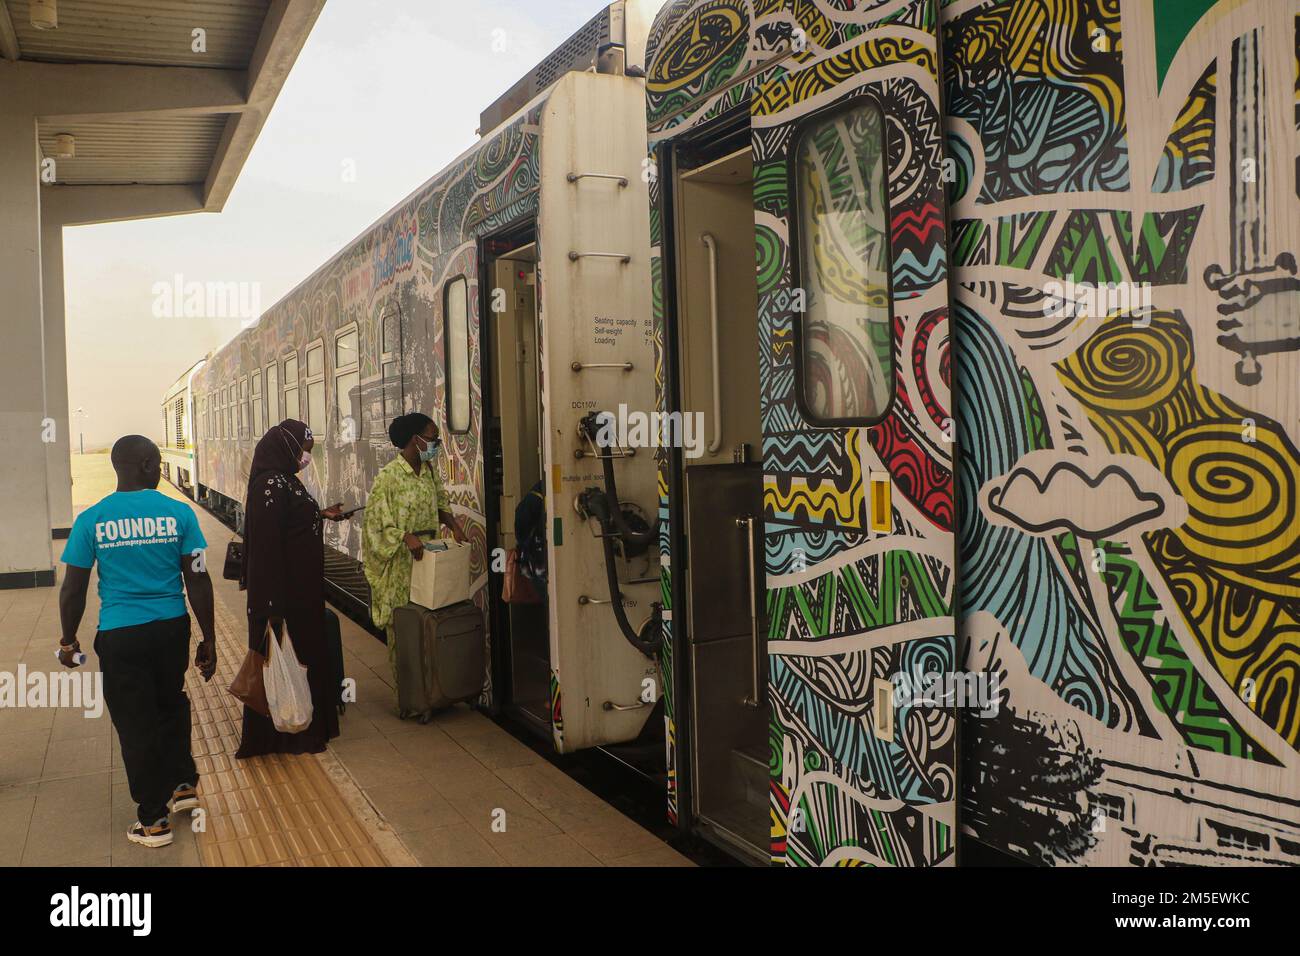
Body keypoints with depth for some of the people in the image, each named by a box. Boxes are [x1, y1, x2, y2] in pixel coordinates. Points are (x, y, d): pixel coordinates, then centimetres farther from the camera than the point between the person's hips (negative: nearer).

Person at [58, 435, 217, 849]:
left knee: (136, 723, 11)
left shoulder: (92, 520, -6)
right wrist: (209, 640, 3)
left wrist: (68, 640, 14)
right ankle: (183, 784, 33)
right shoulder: (178, 513, -6)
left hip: (120, 635, -1)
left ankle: (153, 820, 21)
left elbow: (73, 590, -1)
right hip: (171, 628, 1)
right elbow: (198, 581, -5)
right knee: (170, 703, 26)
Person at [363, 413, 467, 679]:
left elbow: (441, 503, 16)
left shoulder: (430, 470, 7)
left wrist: (454, 526, -2)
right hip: (401, 558, -6)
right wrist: (407, 537, -27)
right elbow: (375, 518, -15)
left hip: (429, 553, 6)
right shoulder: (388, 475, -14)